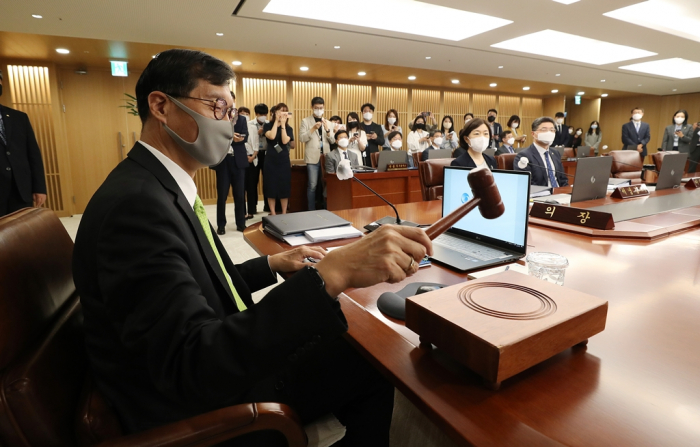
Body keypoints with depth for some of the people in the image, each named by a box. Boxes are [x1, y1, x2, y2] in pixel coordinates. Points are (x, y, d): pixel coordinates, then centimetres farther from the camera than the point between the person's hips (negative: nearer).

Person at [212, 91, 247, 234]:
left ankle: (241, 223, 17)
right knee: (222, 195, 4)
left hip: (238, 161, 2)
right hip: (222, 161, -1)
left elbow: (244, 137, -4)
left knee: (240, 194, 6)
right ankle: (221, 225, 15)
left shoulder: (242, 120, 9)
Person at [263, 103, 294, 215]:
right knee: (271, 188, 2)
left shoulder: (288, 128, 6)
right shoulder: (268, 126, 3)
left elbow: (285, 141, -13)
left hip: (284, 161, 1)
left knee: (284, 188, 5)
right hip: (271, 161, -1)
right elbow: (271, 136, -18)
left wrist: (283, 124, -11)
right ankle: (273, 214, 12)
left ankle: (284, 214, 15)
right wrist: (276, 121, -10)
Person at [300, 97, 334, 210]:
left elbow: (332, 141, 5)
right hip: (313, 157, -3)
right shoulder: (305, 121, 3)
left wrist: (327, 130, -11)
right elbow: (302, 138, -8)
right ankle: (311, 211, 7)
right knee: (312, 186, -2)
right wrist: (313, 129, -17)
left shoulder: (327, 122, 13)